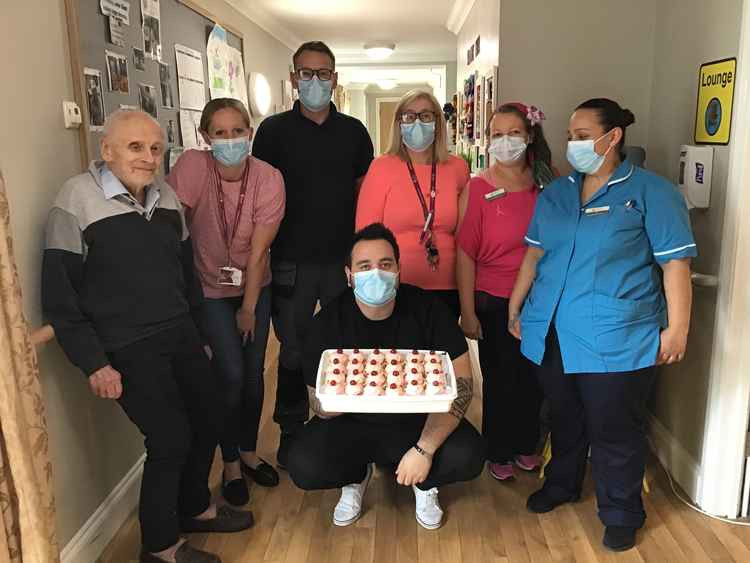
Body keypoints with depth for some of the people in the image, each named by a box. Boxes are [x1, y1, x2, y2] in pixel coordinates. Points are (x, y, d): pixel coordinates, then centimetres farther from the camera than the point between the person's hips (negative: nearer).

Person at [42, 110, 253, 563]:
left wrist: (198, 331, 18)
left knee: (209, 418, 14)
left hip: (181, 336, 7)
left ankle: (194, 507, 40)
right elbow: (60, 296, -11)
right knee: (171, 439, -2)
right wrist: (94, 363, -12)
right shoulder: (77, 203, -13)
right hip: (129, 350, -6)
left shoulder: (166, 196, 5)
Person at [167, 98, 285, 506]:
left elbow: (258, 251, -13)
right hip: (209, 289, -2)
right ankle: (230, 464, 19)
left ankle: (248, 452, 33)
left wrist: (249, 308, -7)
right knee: (232, 375, -5)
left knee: (254, 374, 9)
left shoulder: (269, 178, -16)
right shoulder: (192, 167, -21)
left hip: (255, 287, 2)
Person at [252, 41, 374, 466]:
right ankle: (291, 430, 26)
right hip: (292, 261, -1)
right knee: (293, 351, 8)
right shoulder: (274, 130, 1)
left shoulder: (353, 131, 7)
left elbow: (365, 192, 10)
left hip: (344, 259, 2)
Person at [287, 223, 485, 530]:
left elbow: (461, 384, -17)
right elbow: (321, 407, -12)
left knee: (468, 456, -27)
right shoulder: (329, 320, -14)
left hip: (419, 420, 0)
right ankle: (356, 476, 13)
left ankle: (424, 483, 10)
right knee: (304, 467, -24)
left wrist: (425, 449, -28)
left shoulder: (427, 308, -16)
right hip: (353, 425, 1)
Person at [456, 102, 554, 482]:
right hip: (494, 302, -3)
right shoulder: (477, 189, -10)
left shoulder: (545, 184, 0)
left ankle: (525, 444, 39)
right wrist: (467, 312, -10)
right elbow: (465, 252, -10)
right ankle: (498, 452, 31)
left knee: (532, 375, 16)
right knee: (498, 378, 11)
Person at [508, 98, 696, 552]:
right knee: (564, 418, 20)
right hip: (551, 333, 5)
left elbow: (675, 263, -7)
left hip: (616, 339, -4)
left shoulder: (650, 191, -4)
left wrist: (676, 328, -11)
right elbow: (535, 254, 13)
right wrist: (515, 308, 12)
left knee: (614, 429, 6)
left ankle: (621, 514, 27)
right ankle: (562, 484, 42)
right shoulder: (555, 193, 11)